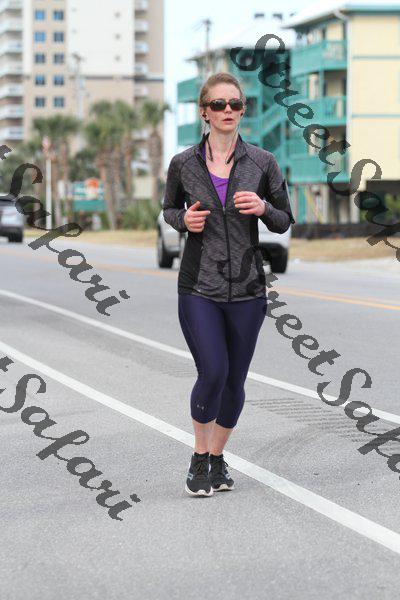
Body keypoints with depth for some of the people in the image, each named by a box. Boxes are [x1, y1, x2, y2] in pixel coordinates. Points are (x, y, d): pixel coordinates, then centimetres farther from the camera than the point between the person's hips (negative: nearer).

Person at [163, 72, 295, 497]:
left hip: (247, 287, 1)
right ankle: (199, 459, 10)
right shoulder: (183, 164, 0)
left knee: (234, 380, 8)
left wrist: (262, 207, -14)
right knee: (212, 373, -12)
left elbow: (284, 222, 7)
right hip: (199, 287, -1)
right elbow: (169, 209, 17)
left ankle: (218, 458, 28)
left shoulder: (262, 163, 0)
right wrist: (184, 220, -6)